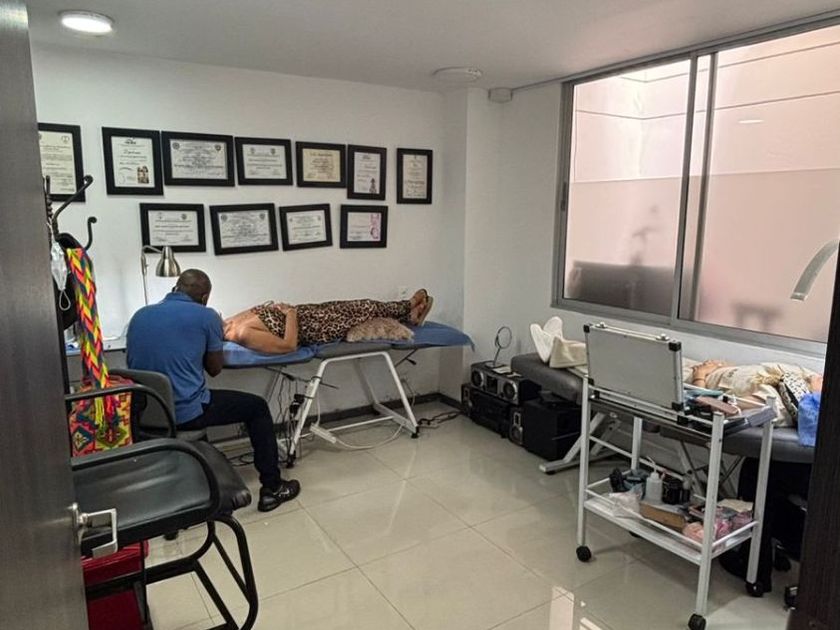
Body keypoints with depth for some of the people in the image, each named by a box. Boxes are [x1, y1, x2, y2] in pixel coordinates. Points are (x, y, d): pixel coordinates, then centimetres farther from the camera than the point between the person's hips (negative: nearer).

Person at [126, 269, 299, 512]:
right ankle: (272, 487, 17)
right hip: (185, 412, -6)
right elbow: (215, 369, 3)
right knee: (257, 407, 15)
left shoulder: (139, 315, 9)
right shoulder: (206, 316, -5)